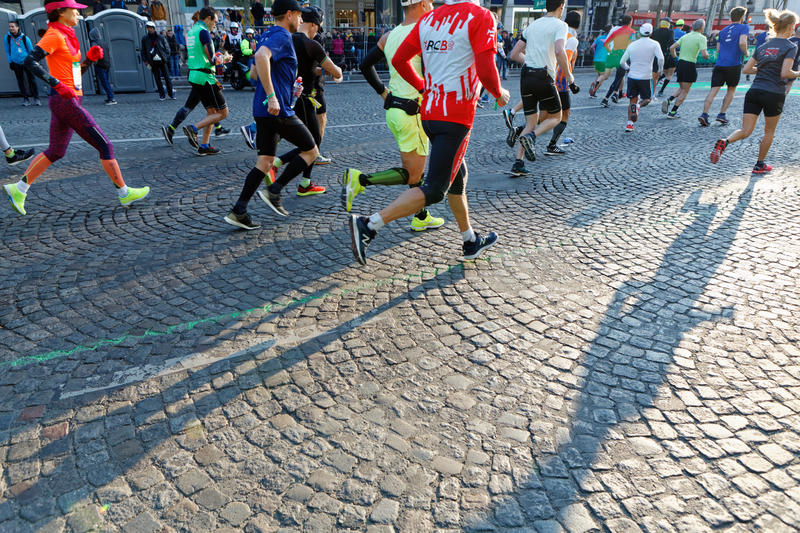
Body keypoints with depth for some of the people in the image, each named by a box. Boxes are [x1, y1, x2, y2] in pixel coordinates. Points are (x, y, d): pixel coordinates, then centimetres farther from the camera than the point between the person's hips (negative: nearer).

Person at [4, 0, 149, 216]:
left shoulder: (66, 36, 18)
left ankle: (18, 189, 18)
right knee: (105, 146, -5)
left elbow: (76, 71, 21)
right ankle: (124, 193, 2)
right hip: (65, 101, -10)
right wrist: (57, 85, -24)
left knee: (55, 152, 14)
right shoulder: (54, 35, -10)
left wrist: (90, 58, 6)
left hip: (70, 100, 10)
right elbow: (30, 61, -19)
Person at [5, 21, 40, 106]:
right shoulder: (7, 37, -1)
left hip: (27, 62, -1)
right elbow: (7, 51, 6)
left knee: (31, 80, -4)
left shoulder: (24, 37, -4)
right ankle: (26, 99, 9)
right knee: (21, 81, 3)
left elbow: (31, 50, 5)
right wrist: (10, 62, 3)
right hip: (16, 63, 1)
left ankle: (36, 98, 3)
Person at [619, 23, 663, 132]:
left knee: (633, 100, 13)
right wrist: (660, 69, 3)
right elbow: (660, 58, -15)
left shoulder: (632, 45, 8)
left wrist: (627, 68, 28)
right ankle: (638, 106, -18)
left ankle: (629, 123, -2)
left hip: (632, 77, 3)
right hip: (646, 77, -3)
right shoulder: (654, 44, -2)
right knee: (647, 99, 16)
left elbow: (622, 62, 9)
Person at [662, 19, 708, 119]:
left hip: (680, 63, 6)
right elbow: (704, 55, -14)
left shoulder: (685, 36, 12)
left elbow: (671, 48, 5)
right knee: (685, 91, 4)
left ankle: (668, 100, -5)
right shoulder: (701, 38, -6)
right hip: (690, 65, -6)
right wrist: (707, 55, 7)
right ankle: (672, 112, 0)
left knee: (682, 88, 20)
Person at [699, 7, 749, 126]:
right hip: (734, 65, -3)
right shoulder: (743, 27, 1)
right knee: (731, 90, 14)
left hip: (719, 64, 3)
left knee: (713, 90, -4)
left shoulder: (723, 30, 18)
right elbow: (742, 43, -15)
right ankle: (722, 114, 8)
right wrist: (746, 53, 1)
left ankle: (704, 114, -21)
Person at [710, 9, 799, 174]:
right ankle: (759, 165, 23)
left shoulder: (763, 46, 12)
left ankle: (724, 142, -33)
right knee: (769, 132, 15)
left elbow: (746, 69, 10)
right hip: (774, 94, -4)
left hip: (754, 92, 4)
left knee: (746, 131, -2)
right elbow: (785, 73, -15)